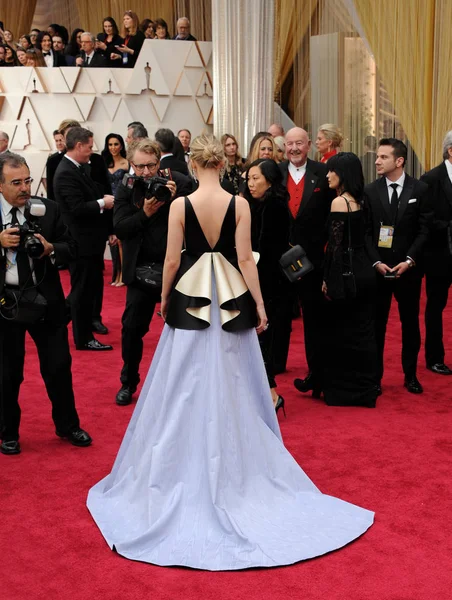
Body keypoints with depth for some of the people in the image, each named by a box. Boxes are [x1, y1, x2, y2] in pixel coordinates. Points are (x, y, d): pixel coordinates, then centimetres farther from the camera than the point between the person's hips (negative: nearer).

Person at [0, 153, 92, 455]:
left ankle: (67, 425, 31)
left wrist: (50, 249, -18)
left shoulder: (49, 209, -2)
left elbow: (72, 248, 1)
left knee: (59, 366, 11)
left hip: (46, 300, 1)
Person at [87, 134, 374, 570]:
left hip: (190, 297, -1)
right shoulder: (239, 204, -7)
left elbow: (172, 261, -6)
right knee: (232, 385, 11)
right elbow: (245, 259, -8)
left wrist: (164, 298, 9)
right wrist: (259, 305, 0)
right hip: (232, 300, 1)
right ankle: (237, 464, 20)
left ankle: (187, 467, 18)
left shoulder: (180, 205, -8)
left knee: (187, 385, 10)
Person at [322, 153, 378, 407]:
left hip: (346, 274, -8)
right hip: (364, 271, 8)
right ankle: (365, 391, 18)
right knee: (362, 333, 11)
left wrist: (327, 280, -11)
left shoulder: (339, 202, -14)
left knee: (341, 333, 3)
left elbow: (336, 245, -16)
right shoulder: (359, 201, 10)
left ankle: (343, 390, 12)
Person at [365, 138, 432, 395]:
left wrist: (409, 260, -13)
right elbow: (365, 232, 0)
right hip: (378, 267, 0)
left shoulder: (420, 189, -1)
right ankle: (375, 376, 14)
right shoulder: (370, 191, 1)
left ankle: (411, 375, 22)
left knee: (410, 323, 9)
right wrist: (376, 262, -11)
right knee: (377, 323, 5)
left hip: (408, 268, 0)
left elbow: (424, 230, -3)